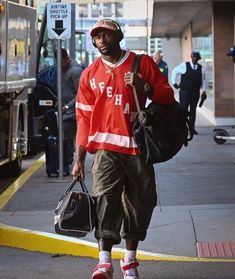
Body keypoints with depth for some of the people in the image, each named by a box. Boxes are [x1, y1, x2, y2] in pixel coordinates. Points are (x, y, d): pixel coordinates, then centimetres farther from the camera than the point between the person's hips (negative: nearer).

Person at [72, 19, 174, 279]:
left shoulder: (143, 63, 6)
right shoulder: (90, 74, 9)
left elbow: (168, 95, 5)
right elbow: (83, 118, 11)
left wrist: (144, 87, -16)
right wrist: (79, 158, 8)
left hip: (137, 146, 1)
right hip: (106, 147, -1)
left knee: (139, 202, 7)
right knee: (106, 198, -16)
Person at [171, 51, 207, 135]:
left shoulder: (201, 68, 9)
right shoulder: (184, 65, 1)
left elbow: (203, 80, 15)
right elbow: (175, 71, 13)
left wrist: (204, 91, 8)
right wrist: (174, 82, 9)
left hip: (195, 92, 3)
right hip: (184, 91, -3)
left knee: (193, 110, 5)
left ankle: (192, 128, 11)